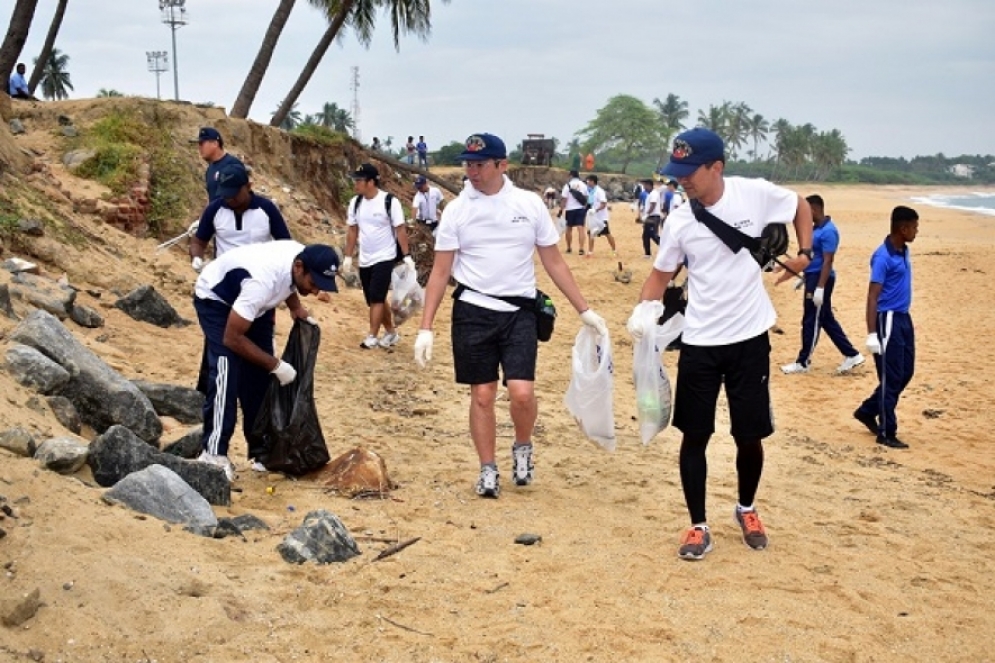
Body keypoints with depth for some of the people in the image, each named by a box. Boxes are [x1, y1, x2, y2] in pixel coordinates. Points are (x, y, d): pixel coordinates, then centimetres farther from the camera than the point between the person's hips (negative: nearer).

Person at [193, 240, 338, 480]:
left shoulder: (302, 257, -21)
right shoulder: (263, 280, -44)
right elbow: (232, 338, -35)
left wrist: (296, 308, -10)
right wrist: (276, 365, -28)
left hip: (248, 299, 7)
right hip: (214, 298, -7)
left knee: (260, 375, 2)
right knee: (228, 371, -21)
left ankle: (261, 451, 10)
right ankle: (213, 453, -16)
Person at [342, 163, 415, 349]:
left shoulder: (389, 201, -14)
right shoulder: (355, 202, 2)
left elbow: (400, 230, -11)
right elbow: (352, 231, 10)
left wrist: (407, 256, -13)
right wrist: (348, 257, 8)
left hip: (384, 258, -6)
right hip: (364, 260, 6)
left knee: (376, 298, -11)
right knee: (375, 299, 12)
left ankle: (372, 337, -5)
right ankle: (391, 332, 26)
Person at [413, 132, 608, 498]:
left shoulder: (530, 204, 0)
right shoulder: (457, 209, -1)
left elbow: (554, 262, 6)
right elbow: (440, 272, 1)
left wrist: (585, 310, 4)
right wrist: (426, 328, -4)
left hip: (519, 312, 0)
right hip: (473, 312, 1)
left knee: (522, 393, -12)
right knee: (482, 395, 5)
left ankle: (523, 447, 18)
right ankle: (488, 469, 21)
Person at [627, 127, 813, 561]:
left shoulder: (755, 195, -9)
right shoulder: (679, 222, -6)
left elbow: (801, 207, 10)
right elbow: (662, 273, 5)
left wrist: (804, 254, 0)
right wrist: (644, 309, -13)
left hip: (750, 339, -1)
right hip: (699, 344, 1)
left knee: (750, 434, 9)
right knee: (694, 435, 3)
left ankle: (746, 509, 34)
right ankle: (698, 526, 17)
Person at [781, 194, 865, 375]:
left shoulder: (828, 231, -19)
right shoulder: (818, 228, 11)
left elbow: (827, 261, -22)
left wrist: (820, 288, -25)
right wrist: (805, 277, 26)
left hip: (820, 279, -10)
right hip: (813, 277, 10)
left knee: (811, 322, 0)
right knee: (826, 320, 14)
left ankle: (803, 362, 10)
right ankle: (852, 355, 19)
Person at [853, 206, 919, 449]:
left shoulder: (904, 252, 10)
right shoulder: (884, 257, -17)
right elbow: (873, 296, -20)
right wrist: (872, 333, -24)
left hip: (904, 318, 9)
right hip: (889, 320, -9)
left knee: (905, 373, 14)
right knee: (891, 378, -3)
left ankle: (867, 411, 27)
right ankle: (887, 433, 6)